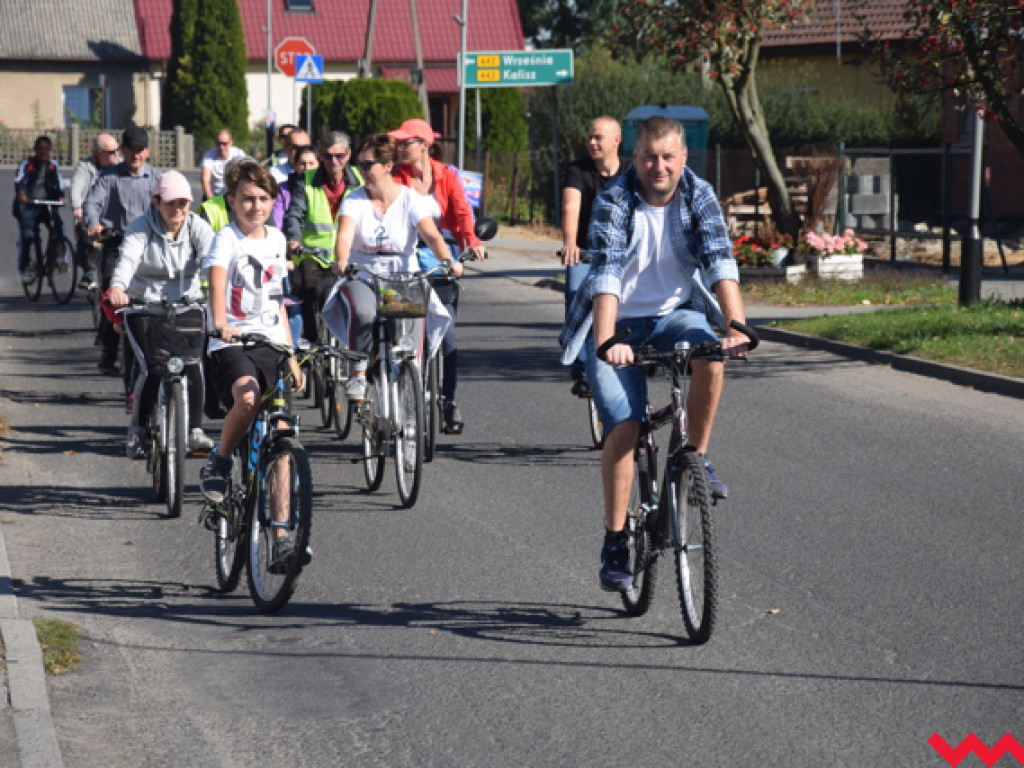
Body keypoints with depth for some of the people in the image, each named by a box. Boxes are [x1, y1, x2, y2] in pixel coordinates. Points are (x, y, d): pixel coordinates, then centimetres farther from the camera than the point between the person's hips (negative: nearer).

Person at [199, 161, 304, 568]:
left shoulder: (276, 240, 13)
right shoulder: (227, 240, -6)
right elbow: (216, 281, -26)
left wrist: (292, 358, 19)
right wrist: (221, 324, -45)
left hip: (271, 345, 5)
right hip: (231, 346, -5)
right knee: (248, 399, -36)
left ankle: (281, 534, 3)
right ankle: (219, 462, -7)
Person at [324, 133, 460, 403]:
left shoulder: (411, 200, 2)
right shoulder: (353, 201, 3)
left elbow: (432, 236, -12)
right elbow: (345, 235, -15)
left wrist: (448, 261, -32)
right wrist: (341, 262, -37)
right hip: (361, 277, 0)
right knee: (363, 312, -34)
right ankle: (358, 375, -21)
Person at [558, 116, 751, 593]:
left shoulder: (699, 197, -10)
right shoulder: (613, 203, -18)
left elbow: (720, 263, -21)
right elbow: (606, 274, -30)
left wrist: (736, 328, -37)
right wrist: (606, 341, -44)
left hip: (674, 312, 2)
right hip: (618, 322, -2)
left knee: (711, 359, -31)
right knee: (623, 427, -15)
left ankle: (696, 459, -8)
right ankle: (615, 541, -3)